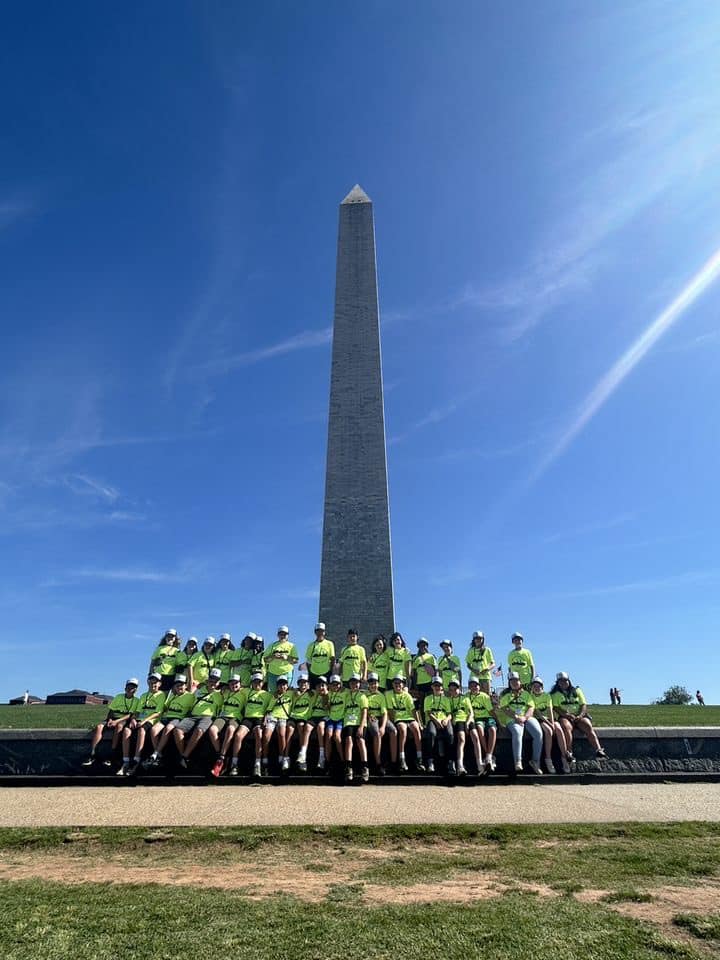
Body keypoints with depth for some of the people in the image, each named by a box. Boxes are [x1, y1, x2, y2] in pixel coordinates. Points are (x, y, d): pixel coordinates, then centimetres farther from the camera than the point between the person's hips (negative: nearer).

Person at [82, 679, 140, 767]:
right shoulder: (119, 697, 16)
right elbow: (111, 710, 12)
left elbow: (132, 715, -6)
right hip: (113, 718, 4)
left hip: (124, 720, -3)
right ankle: (92, 754, -22)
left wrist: (117, 721, -17)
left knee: (119, 726, -38)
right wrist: (110, 719, -9)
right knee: (99, 727, -26)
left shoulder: (136, 701, 6)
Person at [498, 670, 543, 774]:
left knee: (538, 733, -24)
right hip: (512, 719, -3)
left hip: (527, 718, 3)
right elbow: (504, 708, 1)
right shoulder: (505, 694, 15)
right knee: (517, 733, -34)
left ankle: (535, 761, -13)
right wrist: (516, 717, -14)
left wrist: (524, 717, -12)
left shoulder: (526, 693, 21)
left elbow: (531, 708, 8)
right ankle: (518, 762, -36)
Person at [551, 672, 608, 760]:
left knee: (588, 726, -27)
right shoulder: (555, 694, 11)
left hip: (579, 716, 2)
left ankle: (599, 751, -37)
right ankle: (569, 753, -36)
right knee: (566, 727, -34)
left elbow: (584, 705, 10)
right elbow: (555, 707, -1)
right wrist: (567, 715, -16)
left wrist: (580, 715, -9)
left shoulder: (577, 691, 18)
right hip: (565, 717, -2)